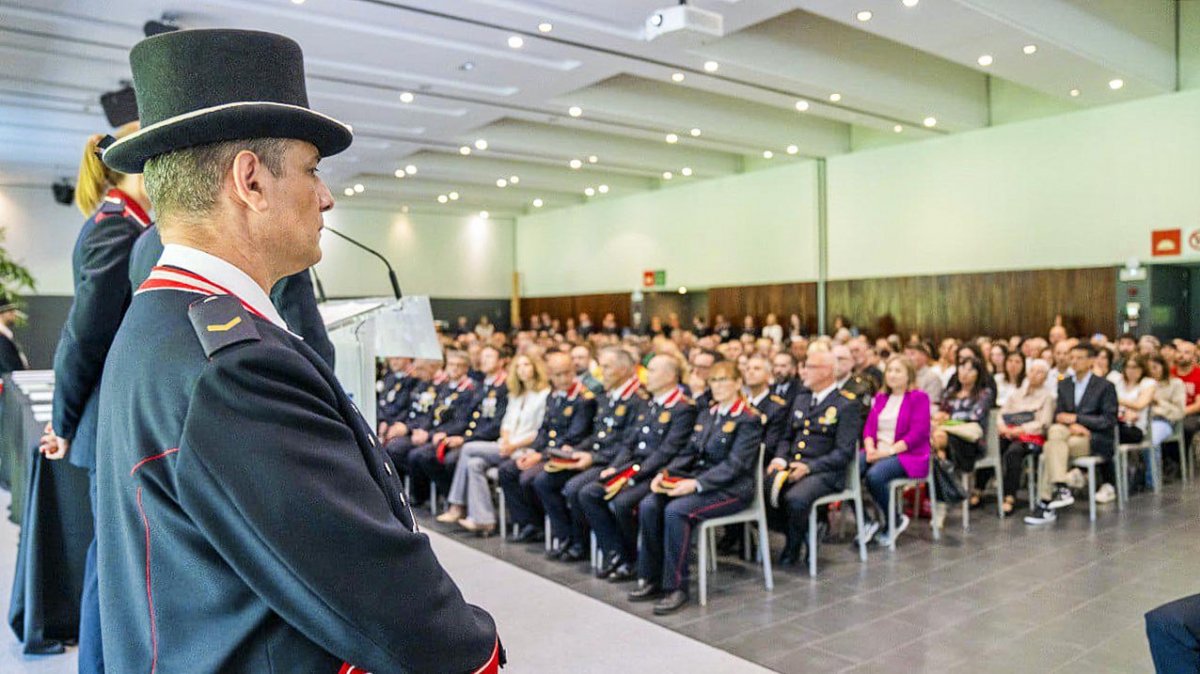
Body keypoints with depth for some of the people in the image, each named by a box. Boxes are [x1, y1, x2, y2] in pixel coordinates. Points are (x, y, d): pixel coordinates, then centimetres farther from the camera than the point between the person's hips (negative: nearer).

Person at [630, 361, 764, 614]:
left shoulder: (748, 420, -6)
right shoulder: (706, 416, 18)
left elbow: (734, 465, -16)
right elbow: (689, 453, 16)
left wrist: (696, 483, -26)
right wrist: (666, 473, -3)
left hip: (732, 490, -7)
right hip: (699, 482, 7)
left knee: (676, 510, -31)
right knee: (648, 505, -16)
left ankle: (676, 587, -19)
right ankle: (652, 580, -7)